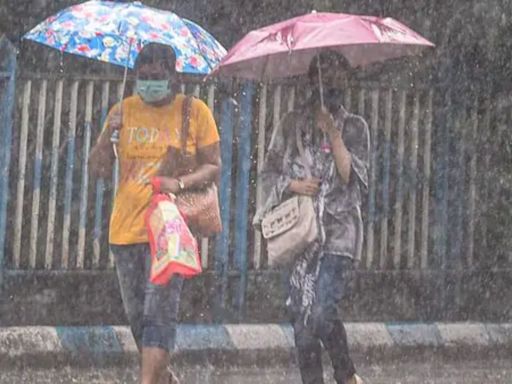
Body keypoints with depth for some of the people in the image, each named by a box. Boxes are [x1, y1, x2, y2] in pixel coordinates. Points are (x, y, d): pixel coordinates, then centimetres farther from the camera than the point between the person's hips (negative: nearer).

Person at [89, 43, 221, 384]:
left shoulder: (194, 111, 1)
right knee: (138, 315, 11)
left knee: (159, 313, -14)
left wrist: (180, 183, -18)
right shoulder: (124, 111, 9)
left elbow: (213, 167, 0)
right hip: (127, 228, 4)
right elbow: (99, 169, 7)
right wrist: (108, 135, -12)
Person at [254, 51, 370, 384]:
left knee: (322, 312, -16)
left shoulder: (354, 128, 6)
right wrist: (293, 185, -8)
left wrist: (334, 135, -12)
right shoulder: (293, 124, 10)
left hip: (339, 233, -2)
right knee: (302, 316, -1)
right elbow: (269, 172, 12)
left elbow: (356, 179, -4)